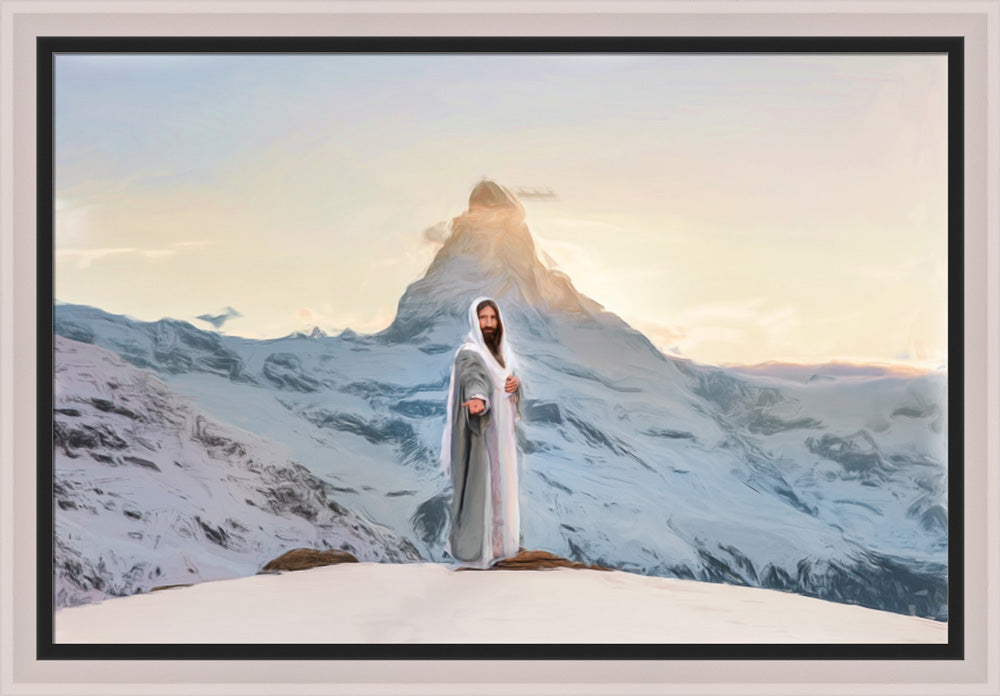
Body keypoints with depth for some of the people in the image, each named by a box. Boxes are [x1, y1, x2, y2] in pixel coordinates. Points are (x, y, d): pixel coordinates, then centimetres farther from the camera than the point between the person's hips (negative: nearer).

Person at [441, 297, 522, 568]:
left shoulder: (498, 352, 11)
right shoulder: (469, 354, -17)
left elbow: (508, 387, 18)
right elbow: (473, 377, -39)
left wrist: (515, 383, -6)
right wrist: (477, 398, -61)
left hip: (499, 433, 9)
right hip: (478, 434, -9)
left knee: (498, 486, 14)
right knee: (479, 487, -6)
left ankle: (495, 541, 24)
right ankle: (473, 548, 2)